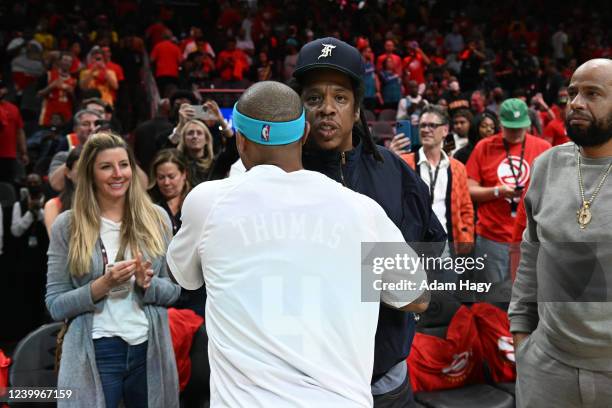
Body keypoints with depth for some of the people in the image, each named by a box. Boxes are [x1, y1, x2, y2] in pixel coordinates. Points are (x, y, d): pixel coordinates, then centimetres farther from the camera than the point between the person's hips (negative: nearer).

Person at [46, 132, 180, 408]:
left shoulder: (156, 218, 1)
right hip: (94, 354, -2)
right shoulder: (67, 226, -4)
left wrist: (148, 284, -15)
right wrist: (103, 285, -18)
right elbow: (55, 305, -4)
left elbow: (174, 289, 5)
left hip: (150, 350, 2)